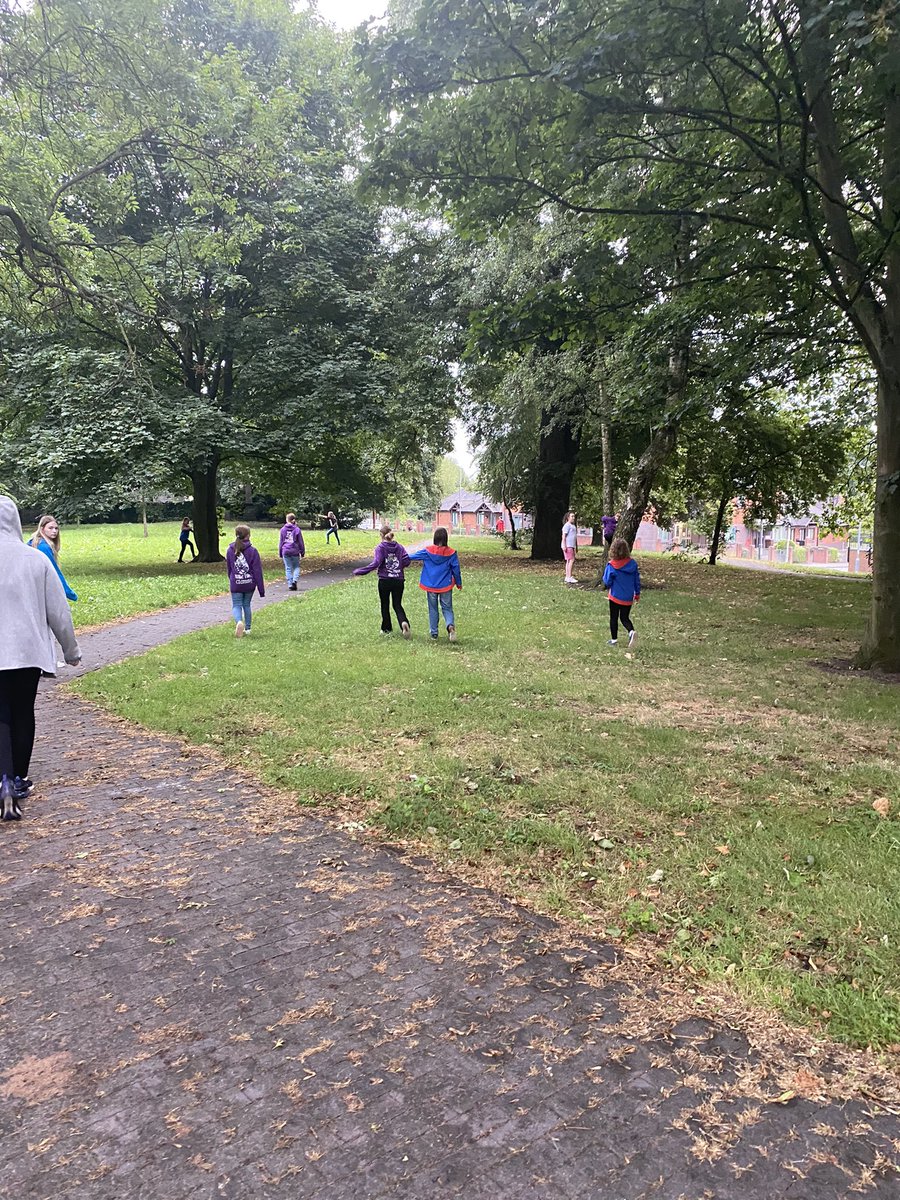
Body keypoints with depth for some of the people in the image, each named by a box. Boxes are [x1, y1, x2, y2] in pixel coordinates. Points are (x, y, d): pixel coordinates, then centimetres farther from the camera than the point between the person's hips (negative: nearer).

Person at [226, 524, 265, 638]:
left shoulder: (230, 550, -1)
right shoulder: (253, 550, -10)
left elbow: (229, 569, 11)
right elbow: (257, 571, -9)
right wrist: (261, 588, -4)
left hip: (235, 585, 0)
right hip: (250, 584, 0)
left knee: (236, 605, 5)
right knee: (247, 605, 17)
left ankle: (239, 621, -24)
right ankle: (247, 628, 21)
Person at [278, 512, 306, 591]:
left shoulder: (283, 529, 3)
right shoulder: (297, 529, -2)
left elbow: (280, 542, 7)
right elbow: (301, 542, 2)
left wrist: (280, 553, 14)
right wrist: (302, 552, 11)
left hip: (285, 551, 1)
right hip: (295, 551, -1)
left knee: (288, 568, 6)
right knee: (296, 567, 11)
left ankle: (290, 585, 3)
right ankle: (294, 580, -11)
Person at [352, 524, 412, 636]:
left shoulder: (380, 547, -9)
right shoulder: (399, 547, 3)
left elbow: (376, 563, -20)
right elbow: (406, 561, -5)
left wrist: (360, 571, -18)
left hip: (384, 581, -3)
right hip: (398, 581, 3)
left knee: (385, 605, 13)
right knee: (397, 605, 11)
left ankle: (387, 628, 22)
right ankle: (404, 622, -15)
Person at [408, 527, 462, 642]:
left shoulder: (428, 551, -7)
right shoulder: (451, 553, -8)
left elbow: (413, 556, 6)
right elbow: (456, 569, -2)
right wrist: (459, 584, 12)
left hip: (431, 586, 0)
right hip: (446, 586, 0)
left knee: (433, 610, 13)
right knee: (447, 608, 9)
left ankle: (434, 633, 15)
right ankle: (450, 625, -20)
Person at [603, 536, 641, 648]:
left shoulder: (611, 565, -18)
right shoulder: (632, 563, -5)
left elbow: (607, 582, -12)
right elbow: (637, 579, 4)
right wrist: (637, 594, 15)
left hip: (615, 597, -3)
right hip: (628, 597, 3)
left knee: (614, 618, 13)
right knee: (625, 618, 17)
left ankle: (614, 640, 20)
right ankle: (631, 631, -10)